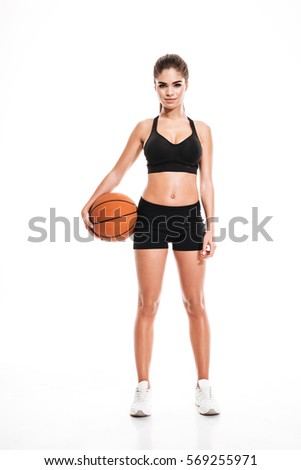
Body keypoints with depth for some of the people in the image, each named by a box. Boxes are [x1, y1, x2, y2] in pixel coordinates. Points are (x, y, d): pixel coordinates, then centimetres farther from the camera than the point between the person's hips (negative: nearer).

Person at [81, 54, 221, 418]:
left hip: (189, 218, 1)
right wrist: (90, 204, -4)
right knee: (148, 304, 2)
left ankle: (204, 387, 16)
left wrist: (210, 227, -1)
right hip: (150, 216, 0)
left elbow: (207, 182, 6)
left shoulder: (201, 129, 9)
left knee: (195, 304, 5)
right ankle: (143, 388, 12)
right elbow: (118, 171, 8)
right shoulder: (145, 128, 7)